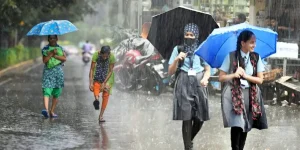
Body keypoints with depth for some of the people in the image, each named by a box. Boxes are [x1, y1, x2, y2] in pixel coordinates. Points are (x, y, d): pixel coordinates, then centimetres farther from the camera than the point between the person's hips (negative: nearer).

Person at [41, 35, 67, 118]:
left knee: (56, 93, 4)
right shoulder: (45, 49, 5)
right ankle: (46, 109, -31)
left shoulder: (60, 48, 12)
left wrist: (54, 55, -11)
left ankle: (52, 111, 12)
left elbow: (64, 58, -3)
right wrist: (52, 53, -16)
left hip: (58, 72, 3)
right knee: (47, 91, -17)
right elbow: (44, 60, -8)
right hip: (48, 72, -3)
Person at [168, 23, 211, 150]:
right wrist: (176, 60, -13)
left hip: (199, 84, 2)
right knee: (187, 118, -8)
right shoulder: (178, 49, 6)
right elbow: (170, 72, 5)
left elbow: (208, 69, 10)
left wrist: (205, 78, -12)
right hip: (184, 85, -2)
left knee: (200, 118, -1)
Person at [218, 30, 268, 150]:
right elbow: (221, 77, -4)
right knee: (237, 124, -13)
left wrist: (246, 76, -12)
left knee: (246, 125, 6)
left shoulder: (256, 57, 2)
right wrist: (234, 75, -20)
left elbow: (260, 80, 2)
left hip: (250, 95, 4)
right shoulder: (231, 57, -6)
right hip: (234, 94, -4)